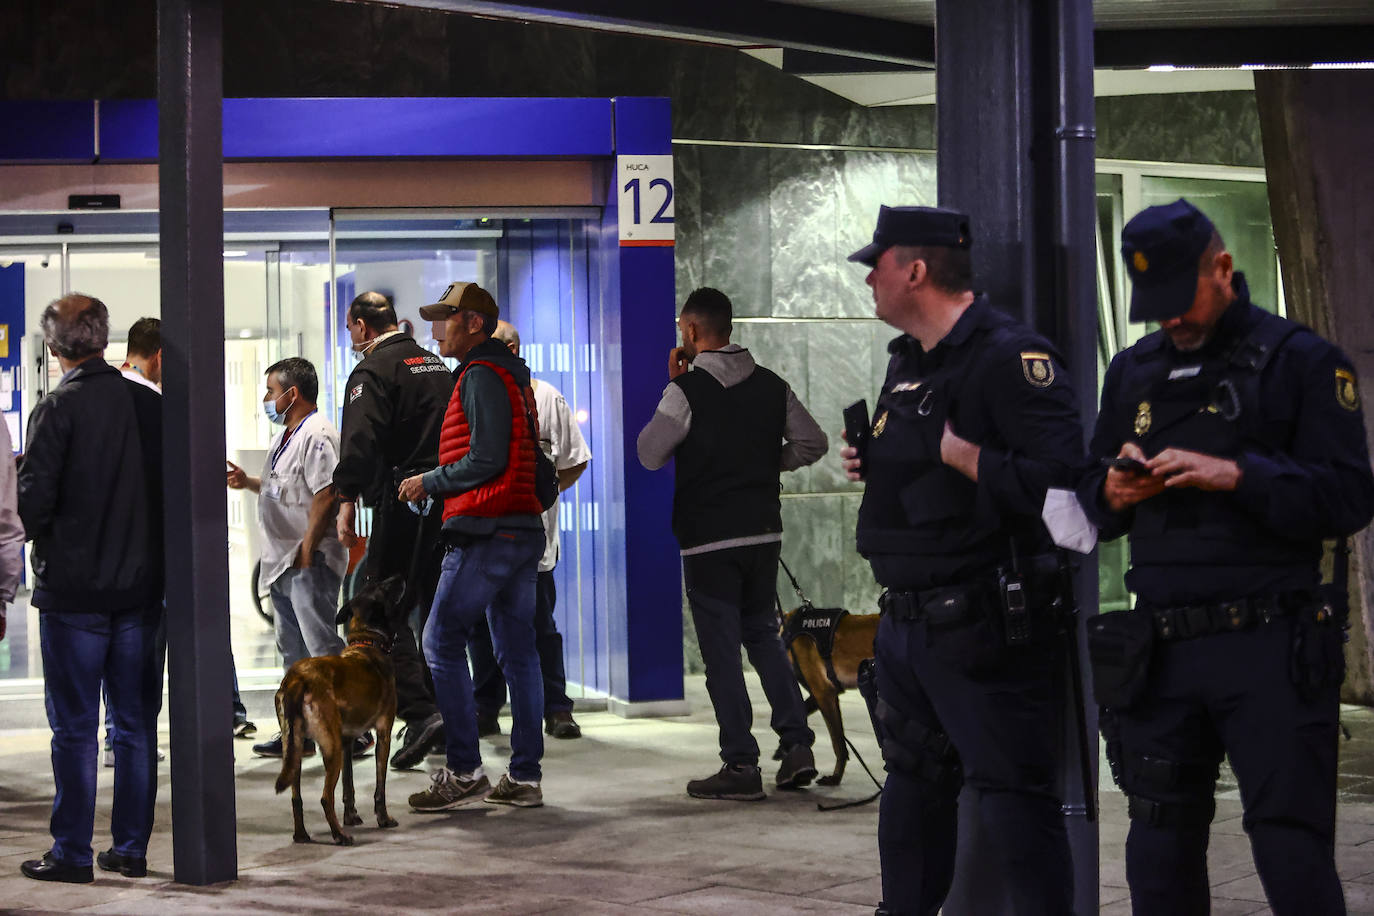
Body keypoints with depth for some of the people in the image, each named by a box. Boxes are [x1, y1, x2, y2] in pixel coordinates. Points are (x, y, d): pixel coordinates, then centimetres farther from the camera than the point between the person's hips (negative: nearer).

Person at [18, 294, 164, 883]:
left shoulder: (57, 410, -12)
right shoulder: (151, 406, 1)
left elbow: (32, 502, -14)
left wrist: (39, 536, 7)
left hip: (73, 591, -4)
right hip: (142, 586, 4)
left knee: (74, 727, 3)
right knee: (136, 723, 10)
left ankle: (72, 853, 7)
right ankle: (131, 848, 15)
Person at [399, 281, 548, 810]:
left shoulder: (481, 375, -10)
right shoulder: (513, 376, 20)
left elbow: (486, 460, -18)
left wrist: (429, 483, -7)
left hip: (486, 531, -10)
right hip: (524, 528, 10)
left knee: (442, 642, -5)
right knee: (517, 652, 8)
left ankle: (464, 772, -8)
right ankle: (525, 777, 9)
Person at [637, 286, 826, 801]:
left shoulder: (687, 389, -12)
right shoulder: (771, 386, 5)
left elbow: (649, 454, -4)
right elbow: (812, 443, 8)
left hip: (707, 538, -5)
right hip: (764, 531, 5)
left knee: (721, 650, 1)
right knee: (763, 634, 18)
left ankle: (740, 766, 2)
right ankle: (797, 744, 7)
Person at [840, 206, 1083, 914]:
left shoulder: (1009, 357, -16)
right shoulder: (907, 362, 15)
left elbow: (1057, 476, -28)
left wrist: (957, 451, -19)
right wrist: (870, 465, 9)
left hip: (981, 628, -10)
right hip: (907, 621, 10)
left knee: (1013, 802, -6)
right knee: (912, 787, 20)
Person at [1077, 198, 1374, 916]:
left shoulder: (1302, 361, 0)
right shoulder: (1133, 372, 16)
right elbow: (1089, 503, 21)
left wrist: (1235, 475, -20)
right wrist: (1113, 491, -3)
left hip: (1269, 648, -5)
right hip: (1161, 648, 5)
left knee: (1292, 851, -7)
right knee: (1160, 852, 10)